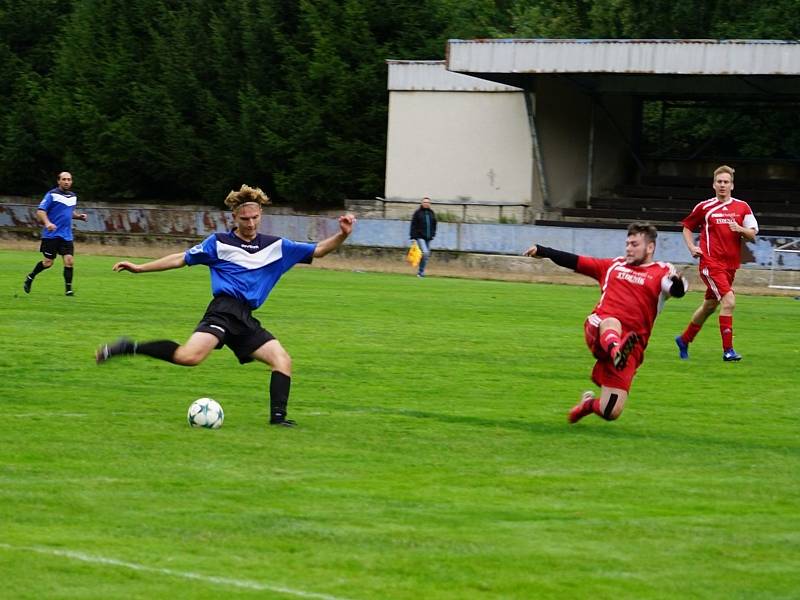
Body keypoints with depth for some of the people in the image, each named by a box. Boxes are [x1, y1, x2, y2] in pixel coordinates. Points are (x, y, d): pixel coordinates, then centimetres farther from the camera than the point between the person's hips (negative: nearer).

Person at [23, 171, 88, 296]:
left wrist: (78, 216, 10)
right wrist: (47, 222, -28)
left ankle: (68, 289, -2)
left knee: (69, 261, -8)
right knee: (48, 262, -2)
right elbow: (40, 211, -11)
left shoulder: (73, 196, 14)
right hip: (51, 235, -5)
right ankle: (30, 278, 23)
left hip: (66, 235, 5)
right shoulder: (52, 194, -6)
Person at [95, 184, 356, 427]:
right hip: (224, 309, -6)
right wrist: (140, 268, 9)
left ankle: (278, 416, -6)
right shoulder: (219, 243, 7)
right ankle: (130, 348, -19)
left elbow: (317, 251, 16)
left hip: (245, 319, 6)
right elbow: (181, 259, 12)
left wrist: (341, 235, -1)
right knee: (190, 356, -29)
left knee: (282, 360, -9)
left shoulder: (275, 246, 16)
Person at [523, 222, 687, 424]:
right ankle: (615, 350, -73)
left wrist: (677, 282, -34)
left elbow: (677, 291, -11)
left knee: (611, 412, -5)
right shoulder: (615, 266, 23)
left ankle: (589, 403, 30)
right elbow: (575, 261, 28)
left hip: (631, 345, -1)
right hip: (597, 330, 2)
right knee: (611, 323, -39)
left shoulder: (661, 273, 10)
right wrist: (542, 251, 25)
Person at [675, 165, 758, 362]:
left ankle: (684, 340, 35)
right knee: (729, 301, -20)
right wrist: (692, 247, -1)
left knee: (709, 305, 15)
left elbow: (752, 235, 5)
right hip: (710, 263, -5)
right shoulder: (704, 207, 2)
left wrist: (740, 229, -16)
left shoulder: (742, 207, 7)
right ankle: (728, 349, -17)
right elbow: (687, 227, 15)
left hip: (730, 264, 5)